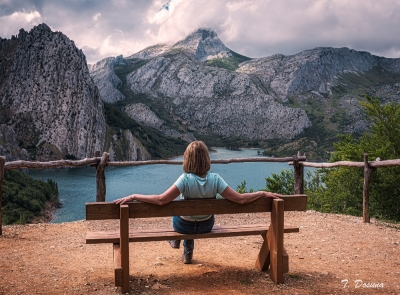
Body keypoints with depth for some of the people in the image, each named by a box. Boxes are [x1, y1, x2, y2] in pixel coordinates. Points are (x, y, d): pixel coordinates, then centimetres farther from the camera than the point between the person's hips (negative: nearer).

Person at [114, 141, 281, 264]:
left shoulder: (185, 179, -32)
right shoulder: (215, 179, -25)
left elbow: (161, 200, -35)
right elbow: (240, 199, -23)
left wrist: (133, 196, -29)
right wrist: (263, 193, -11)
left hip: (185, 226, -2)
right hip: (206, 225, 2)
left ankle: (176, 241, 56)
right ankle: (188, 252, 50)